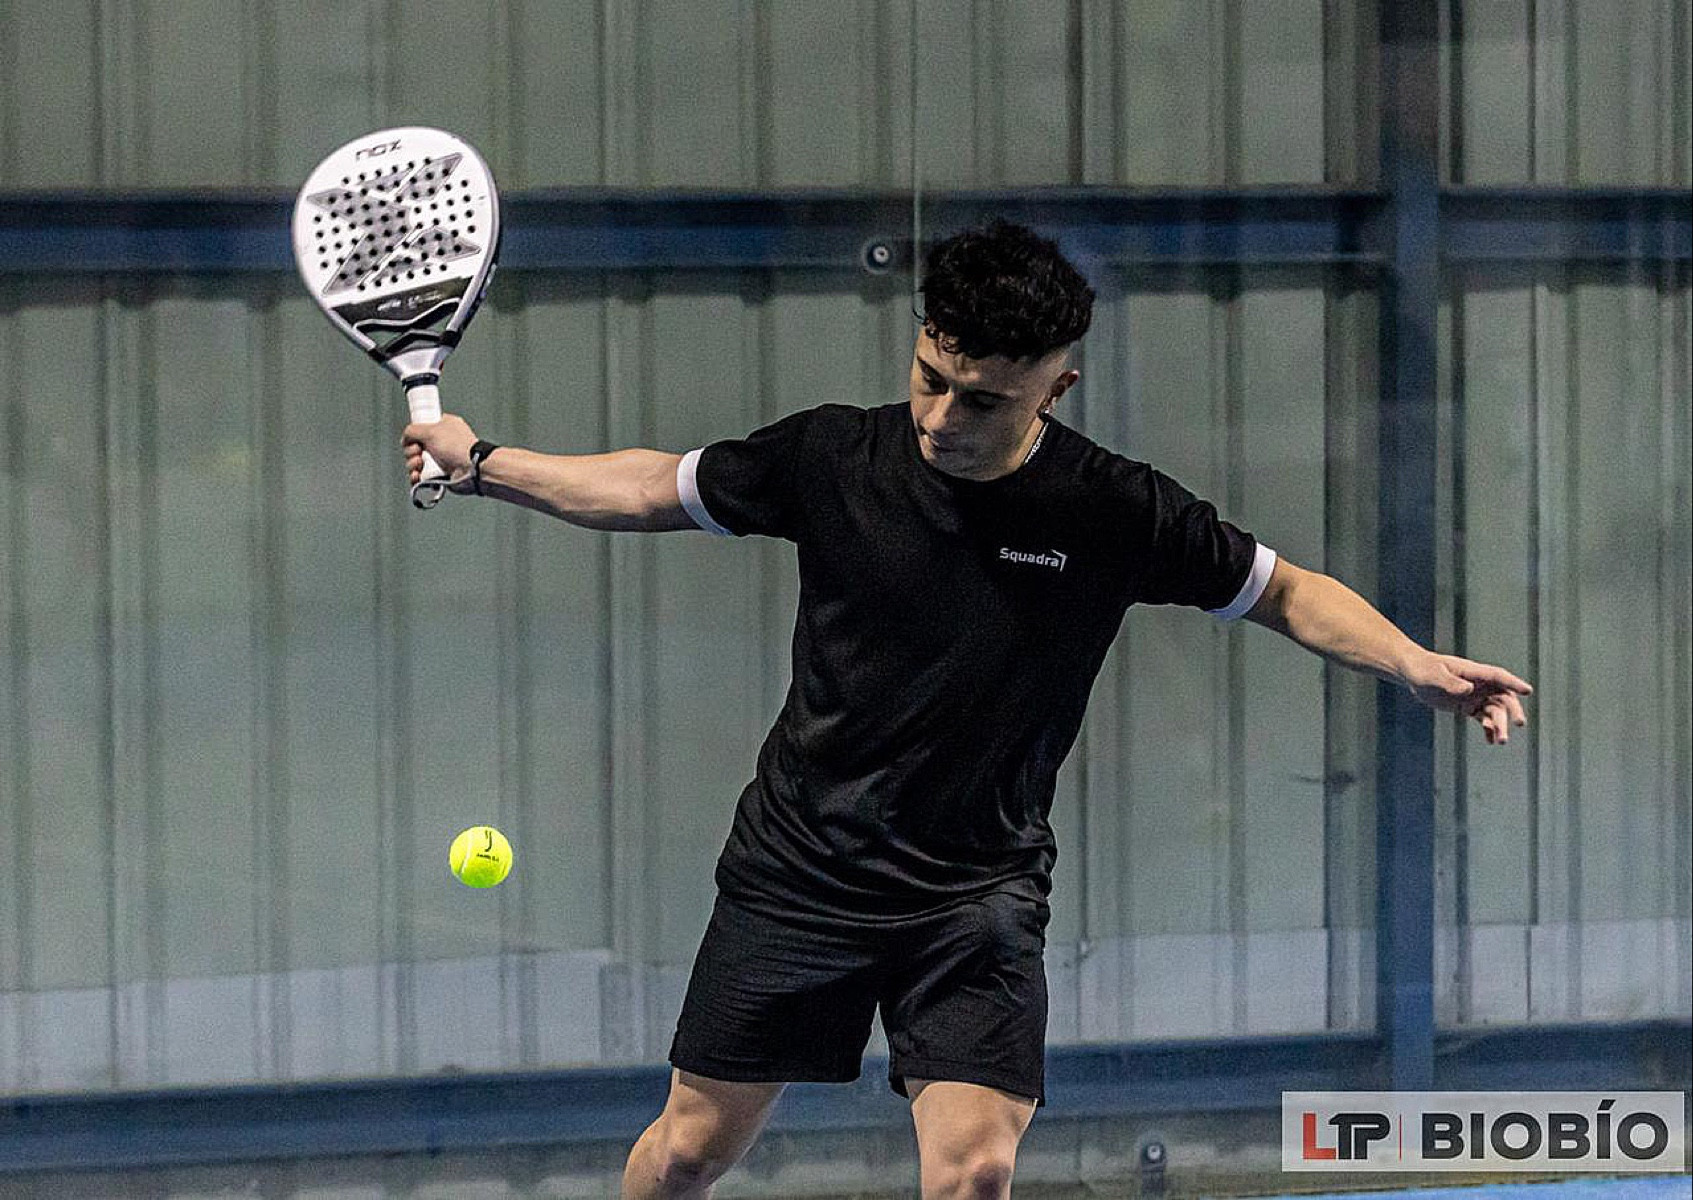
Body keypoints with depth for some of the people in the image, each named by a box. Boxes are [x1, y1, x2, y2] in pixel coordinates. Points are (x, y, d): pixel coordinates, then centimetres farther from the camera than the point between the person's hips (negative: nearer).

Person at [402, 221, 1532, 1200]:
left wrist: (1418, 665, -16)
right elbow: (654, 488, 7)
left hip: (978, 895, -1)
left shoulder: (1118, 512, -12)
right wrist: (480, 460, 4)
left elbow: (1287, 591, 0)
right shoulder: (832, 455, -9)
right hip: (799, 870, 1)